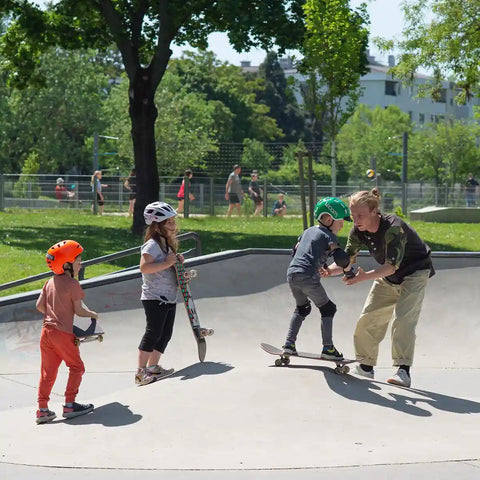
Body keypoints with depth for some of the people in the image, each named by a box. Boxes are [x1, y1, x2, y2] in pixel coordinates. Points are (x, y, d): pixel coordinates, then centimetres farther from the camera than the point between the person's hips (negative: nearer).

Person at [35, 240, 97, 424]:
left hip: (46, 331, 7)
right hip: (62, 332, -7)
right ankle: (69, 405, 4)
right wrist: (93, 314, 12)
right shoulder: (72, 284, -8)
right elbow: (78, 310, -6)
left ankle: (42, 409, 8)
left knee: (48, 371, 10)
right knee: (76, 367, 8)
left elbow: (39, 306, 12)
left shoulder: (50, 283, 12)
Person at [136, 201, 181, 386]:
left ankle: (153, 367, 22)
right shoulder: (152, 245, -14)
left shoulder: (166, 244, 16)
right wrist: (166, 263, -25)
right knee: (153, 333, -10)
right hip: (154, 298, -10)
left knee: (165, 334, 12)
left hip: (169, 298, 10)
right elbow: (144, 267, -28)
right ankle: (140, 372, -6)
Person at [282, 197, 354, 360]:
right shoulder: (329, 236, -1)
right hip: (308, 277, -7)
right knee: (327, 309, 8)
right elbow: (341, 257, -15)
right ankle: (328, 348, 4)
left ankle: (289, 344, 20)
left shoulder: (308, 231, 22)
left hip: (291, 273, 7)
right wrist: (349, 269, 3)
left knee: (302, 308, 27)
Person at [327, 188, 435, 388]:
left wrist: (365, 276, -52)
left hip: (415, 272, -7)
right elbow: (348, 259, -6)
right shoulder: (358, 231, -13)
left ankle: (403, 371, -23)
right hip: (388, 277, 7)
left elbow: (391, 266, -39)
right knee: (369, 318, 4)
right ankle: (365, 365, 18)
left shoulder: (393, 228, -35)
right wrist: (328, 270, -26)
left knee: (402, 318, -23)